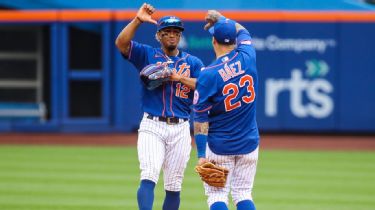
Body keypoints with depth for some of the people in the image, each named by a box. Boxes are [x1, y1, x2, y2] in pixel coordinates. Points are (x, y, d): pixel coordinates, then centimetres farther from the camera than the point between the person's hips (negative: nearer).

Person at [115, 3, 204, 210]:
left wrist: (179, 78, -13)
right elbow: (121, 43, -9)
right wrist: (137, 20, -21)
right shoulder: (147, 55, 8)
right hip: (152, 127, -2)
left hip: (180, 130, 2)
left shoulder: (193, 62, 12)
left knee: (173, 186, 5)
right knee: (148, 177, -19)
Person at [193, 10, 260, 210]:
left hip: (219, 146, -4)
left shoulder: (208, 74, -15)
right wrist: (221, 19, 31)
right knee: (243, 194, 10)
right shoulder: (247, 58, -4)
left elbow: (201, 117, -15)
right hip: (249, 144, 4)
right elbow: (243, 32, 21)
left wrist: (201, 154, -13)